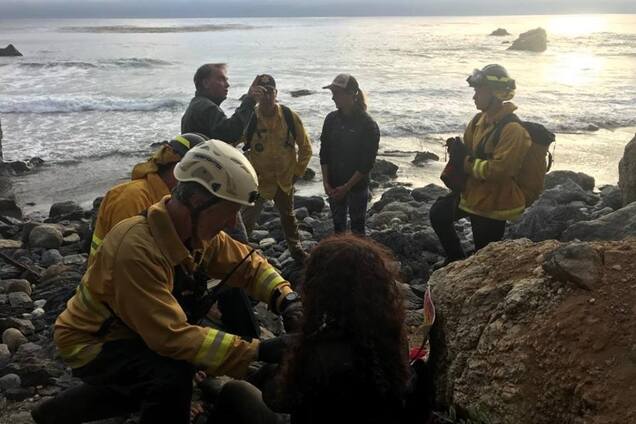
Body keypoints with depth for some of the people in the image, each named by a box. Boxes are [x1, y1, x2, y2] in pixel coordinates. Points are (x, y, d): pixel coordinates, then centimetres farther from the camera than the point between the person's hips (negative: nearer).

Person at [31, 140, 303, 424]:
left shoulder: (198, 231, -12)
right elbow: (171, 336, -39)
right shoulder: (137, 247, -36)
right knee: (173, 375, -31)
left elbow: (248, 263, -1)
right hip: (89, 344, -8)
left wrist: (287, 299, -21)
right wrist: (258, 350, -39)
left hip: (128, 332, 8)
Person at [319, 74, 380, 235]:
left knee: (357, 229, 7)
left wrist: (346, 187, -17)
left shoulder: (368, 125, -15)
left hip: (357, 186, -4)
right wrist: (326, 182, -5)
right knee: (338, 225, 16)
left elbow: (367, 163, -15)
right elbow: (324, 153, 3)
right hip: (334, 186, 4)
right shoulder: (331, 119, -1)